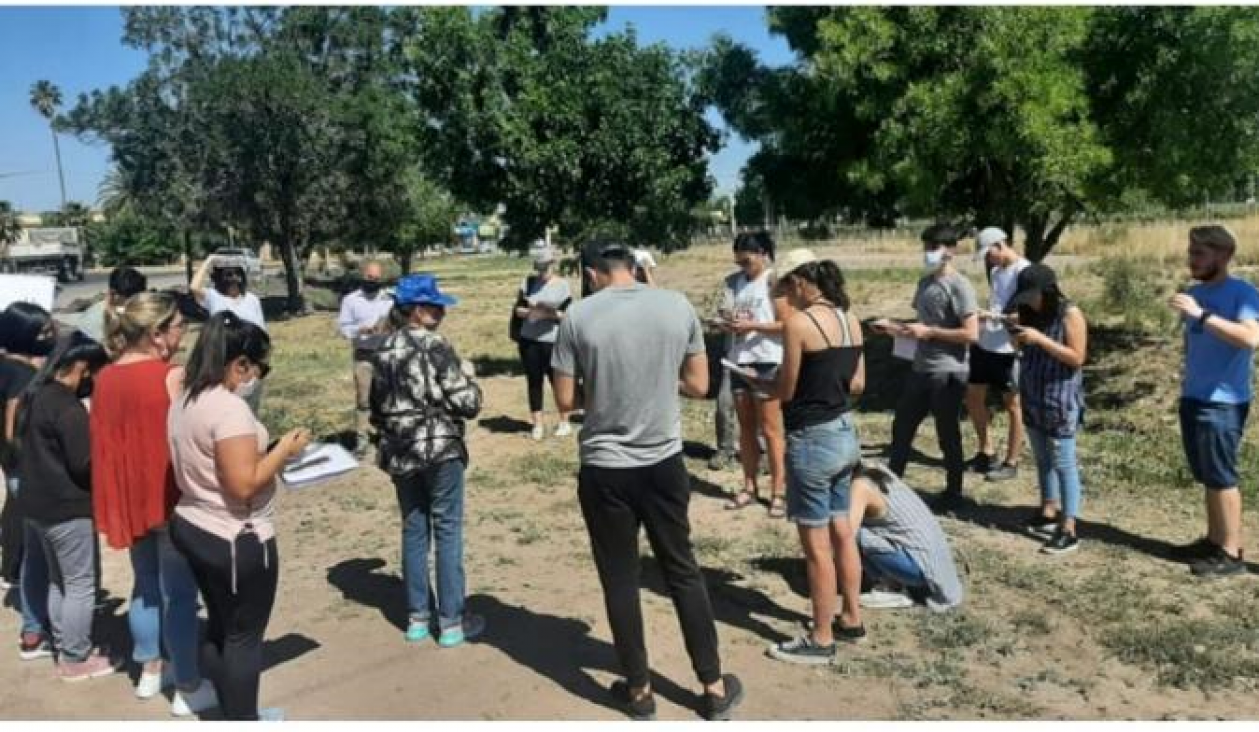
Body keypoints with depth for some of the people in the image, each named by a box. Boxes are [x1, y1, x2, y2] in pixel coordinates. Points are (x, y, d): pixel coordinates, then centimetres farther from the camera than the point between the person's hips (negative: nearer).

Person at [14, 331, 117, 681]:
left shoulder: (33, 396, 7)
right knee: (81, 584, 2)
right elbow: (84, 464, -22)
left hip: (36, 503, 10)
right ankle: (75, 659, 11)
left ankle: (63, 646, 30)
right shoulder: (68, 408, -22)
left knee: (58, 579, 20)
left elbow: (22, 445, 18)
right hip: (67, 508, -10)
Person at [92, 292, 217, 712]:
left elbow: (105, 441, 9)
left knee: (146, 583, 22)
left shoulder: (105, 378, 3)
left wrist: (119, 497, 17)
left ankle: (148, 671, 34)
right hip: (170, 496, -7)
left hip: (130, 496, 7)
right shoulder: (170, 375, -18)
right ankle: (188, 689, 13)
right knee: (179, 592, 3)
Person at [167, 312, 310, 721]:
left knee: (219, 628, 21)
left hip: (193, 529, 10)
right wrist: (284, 450, -15)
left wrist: (267, 451, 9)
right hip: (236, 541, -9)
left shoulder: (184, 401, 5)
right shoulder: (230, 408, -24)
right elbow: (244, 484, -28)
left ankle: (235, 714, 37)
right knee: (244, 638, 7)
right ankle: (242, 721, 21)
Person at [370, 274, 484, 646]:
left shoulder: (385, 350, 7)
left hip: (400, 453, 6)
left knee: (413, 532, 14)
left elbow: (378, 405, 14)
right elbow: (468, 404, -16)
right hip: (440, 449, -6)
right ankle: (451, 621, 10)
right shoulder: (437, 347, -14)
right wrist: (468, 376, 2)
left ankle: (417, 617, 21)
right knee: (447, 533, 3)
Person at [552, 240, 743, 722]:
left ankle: (639, 690, 26)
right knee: (683, 572, 16)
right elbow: (698, 385, 3)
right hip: (665, 462, 2)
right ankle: (715, 688, 26)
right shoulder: (678, 305, -3)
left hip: (604, 469, -2)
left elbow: (565, 400, -4)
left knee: (620, 581, 13)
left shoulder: (579, 316, -10)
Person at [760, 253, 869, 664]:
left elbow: (786, 392, -13)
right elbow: (858, 383, 11)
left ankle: (821, 641, 14)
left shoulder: (799, 322, -17)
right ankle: (851, 620, 32)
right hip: (845, 433, 8)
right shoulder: (849, 319, 6)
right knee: (841, 532, 19)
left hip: (812, 440, -8)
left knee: (816, 545, 3)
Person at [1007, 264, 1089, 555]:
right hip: (1033, 398, 7)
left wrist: (1040, 339, -22)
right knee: (1042, 459, 16)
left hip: (1061, 401, -7)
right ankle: (1049, 511, 29)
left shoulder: (1070, 314, -12)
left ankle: (1068, 530, -2)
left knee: (1063, 463, -5)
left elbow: (1077, 358, -16)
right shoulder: (1030, 312, 6)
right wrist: (1017, 337, -5)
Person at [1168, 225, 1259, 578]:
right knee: (1207, 477, 14)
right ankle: (1214, 540, 25)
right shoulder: (1195, 293, 10)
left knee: (1222, 478, -1)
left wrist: (1201, 314, -30)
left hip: (1224, 402, -7)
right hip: (1193, 398, 7)